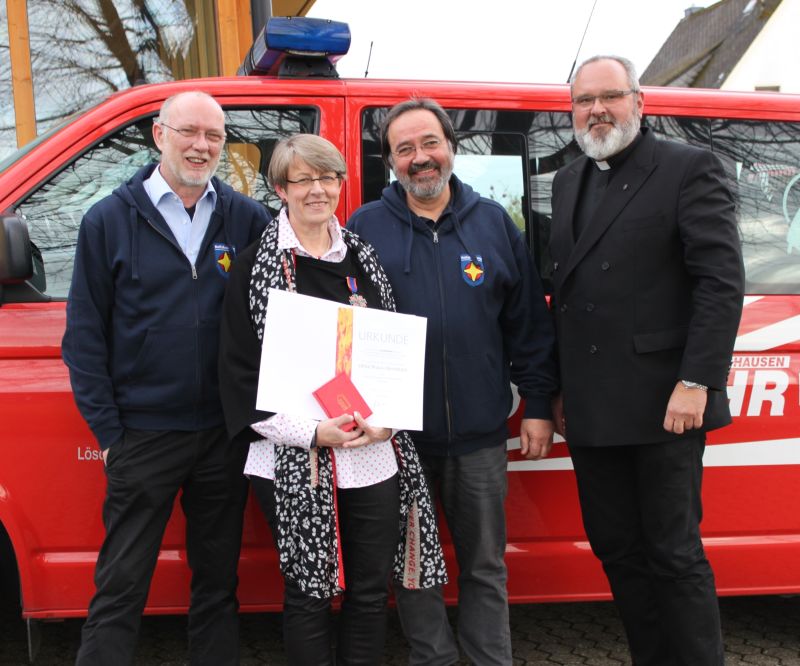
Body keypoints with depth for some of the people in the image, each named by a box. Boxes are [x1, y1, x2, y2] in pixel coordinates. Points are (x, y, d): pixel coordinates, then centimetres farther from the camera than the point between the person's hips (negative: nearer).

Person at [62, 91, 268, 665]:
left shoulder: (247, 219, 3)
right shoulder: (109, 221, 0)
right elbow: (84, 334, 0)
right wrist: (107, 430, -4)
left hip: (225, 434, 2)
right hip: (143, 436, -2)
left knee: (218, 581, 15)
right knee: (120, 588, 6)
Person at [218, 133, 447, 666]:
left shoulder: (363, 259, 11)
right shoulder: (257, 267, 0)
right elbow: (241, 373, -4)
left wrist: (388, 419, -5)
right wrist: (312, 432, -14)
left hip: (377, 457, 4)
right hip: (295, 463, -3)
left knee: (372, 589, 11)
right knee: (309, 593, 6)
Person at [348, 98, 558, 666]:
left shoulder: (494, 223, 6)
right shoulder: (365, 227, 1)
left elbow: (529, 322, 6)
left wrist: (538, 405, 3)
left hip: (479, 435, 1)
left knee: (485, 565, 12)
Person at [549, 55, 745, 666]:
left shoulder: (690, 169, -3)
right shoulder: (569, 182, 16)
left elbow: (722, 282, -11)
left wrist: (696, 383, -17)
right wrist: (561, 389, 14)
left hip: (662, 405, -6)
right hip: (592, 409, 6)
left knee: (674, 554, 2)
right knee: (617, 549, 13)